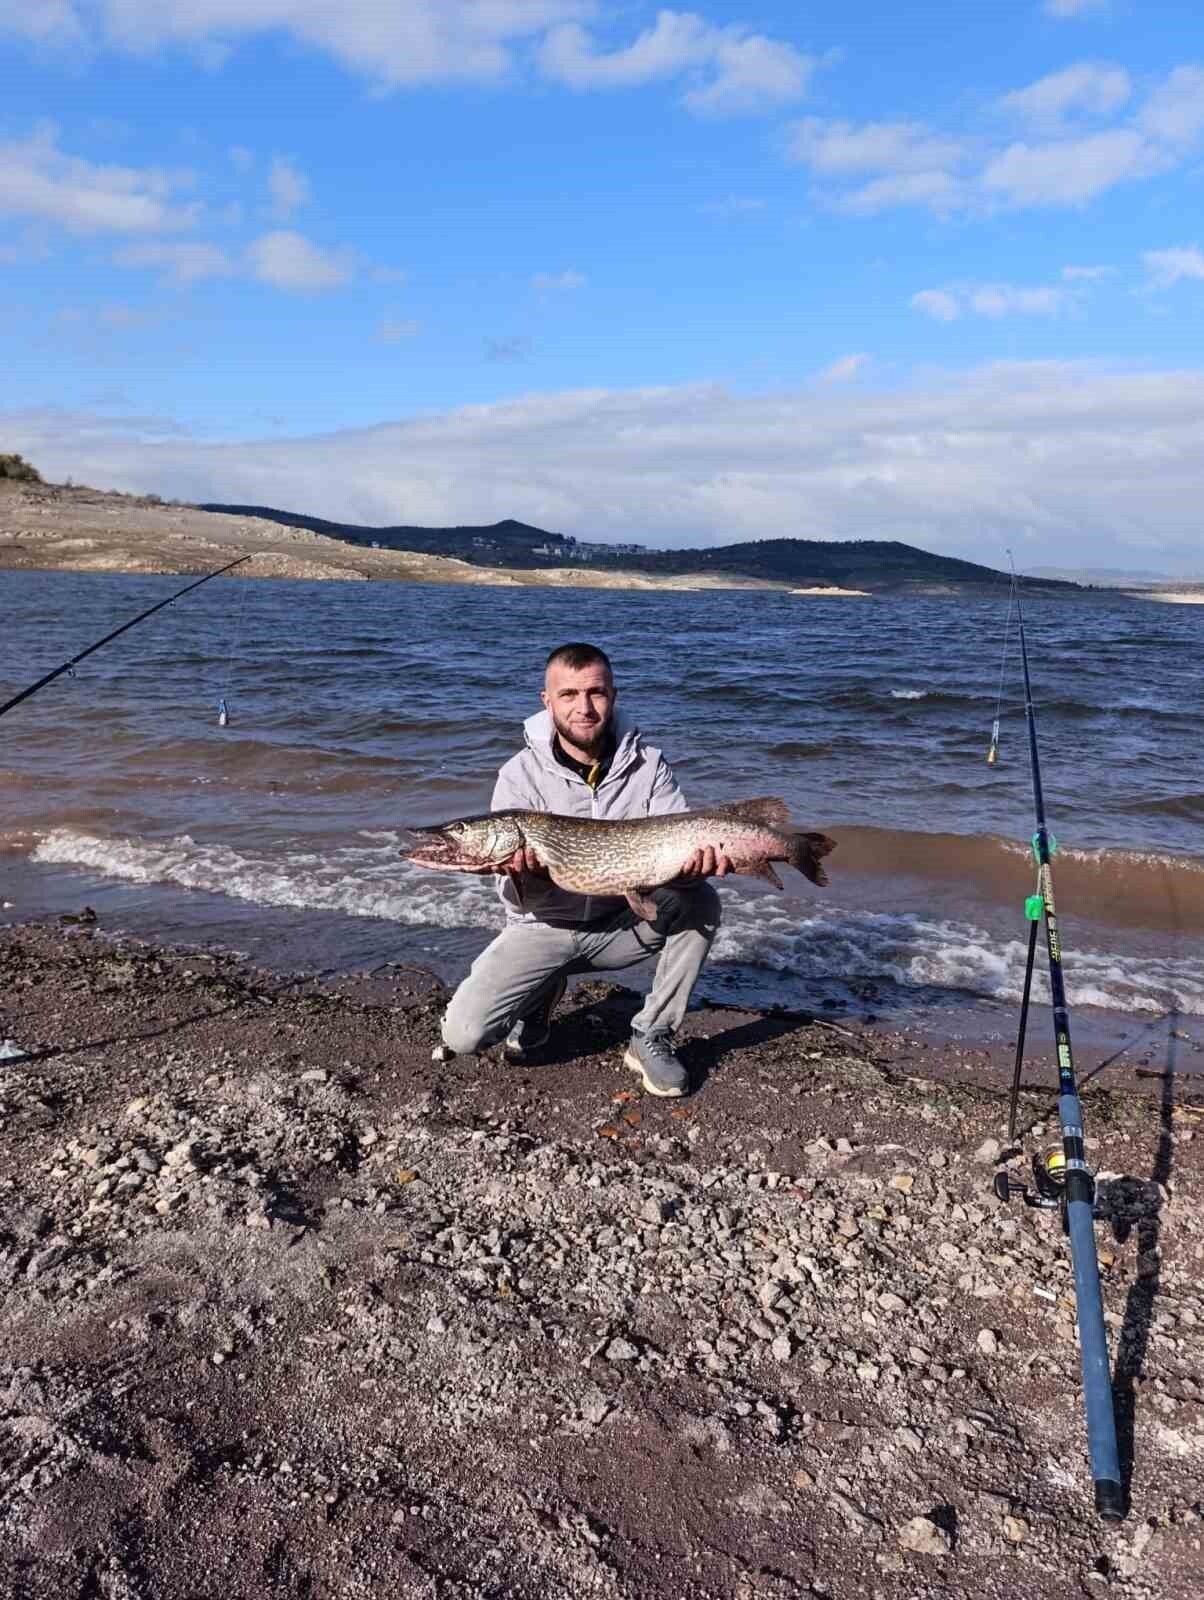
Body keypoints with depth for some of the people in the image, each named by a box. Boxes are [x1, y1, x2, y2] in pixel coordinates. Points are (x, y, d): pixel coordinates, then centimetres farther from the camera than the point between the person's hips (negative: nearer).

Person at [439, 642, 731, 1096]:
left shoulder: (647, 765, -9)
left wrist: (695, 864, -39)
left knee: (700, 903, -26)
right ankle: (540, 996, 15)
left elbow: (681, 846, -15)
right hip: (545, 928, -1)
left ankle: (651, 1038, -9)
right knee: (463, 1034, -19)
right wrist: (524, 876, -39)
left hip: (625, 920, 2)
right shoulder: (520, 775, -14)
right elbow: (518, 899, -15)